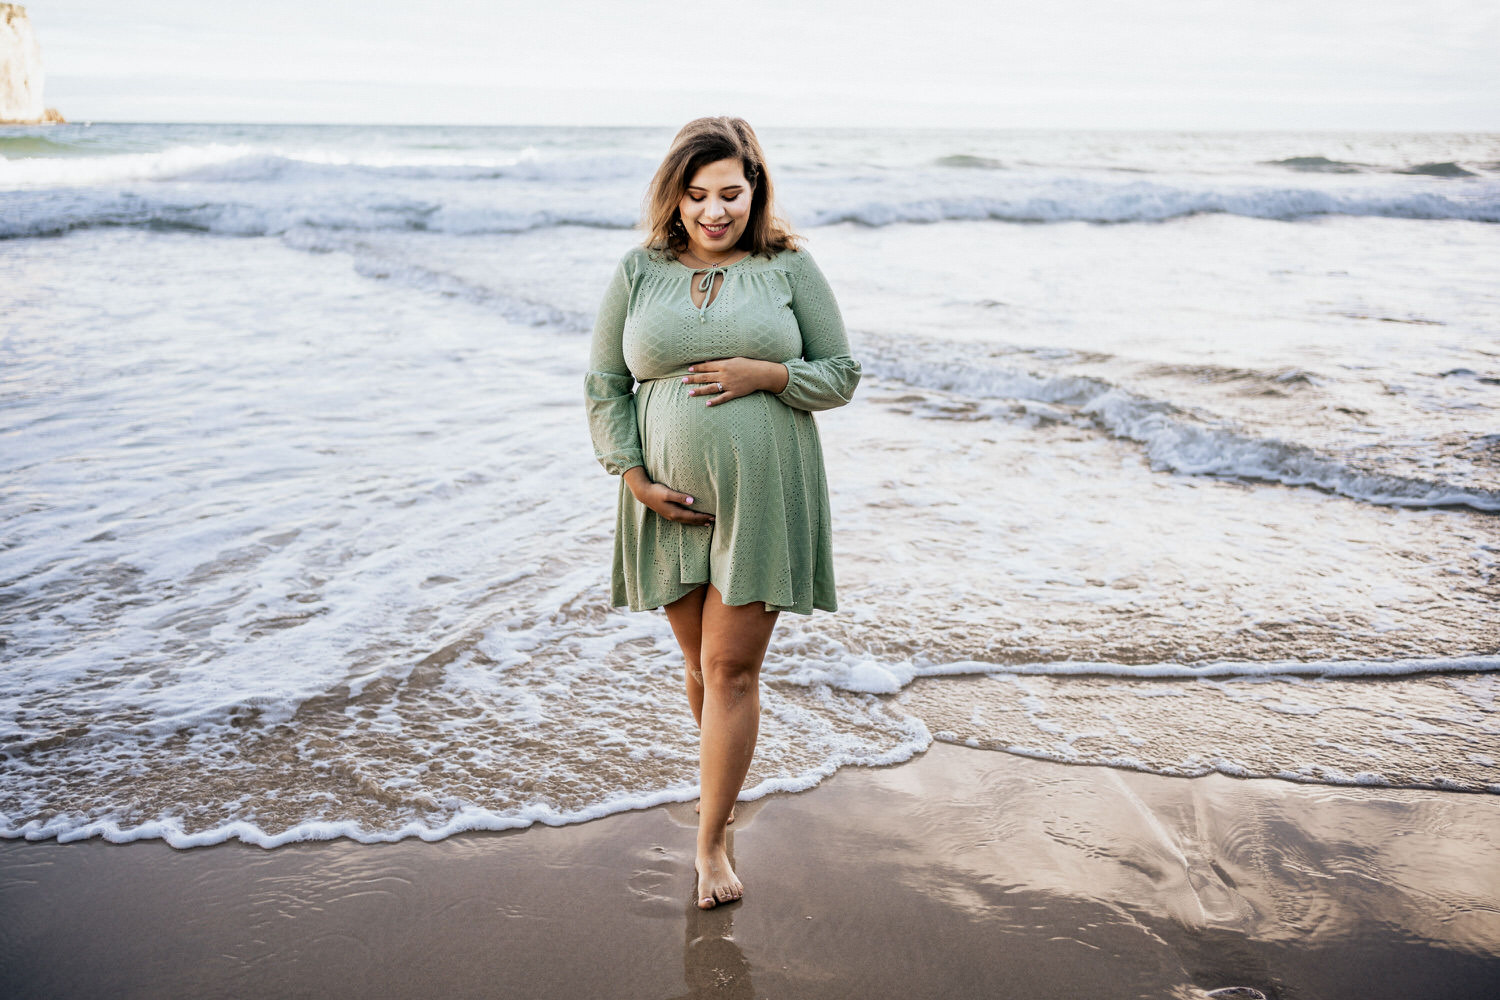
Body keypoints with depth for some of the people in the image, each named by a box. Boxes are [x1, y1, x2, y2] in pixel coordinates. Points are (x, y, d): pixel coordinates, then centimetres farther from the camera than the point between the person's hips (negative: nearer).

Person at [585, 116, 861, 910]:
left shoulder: (788, 268, 1)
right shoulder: (638, 271, 4)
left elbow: (840, 375, 3)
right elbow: (604, 387, 5)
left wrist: (765, 374, -15)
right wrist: (634, 477, -7)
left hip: (763, 497, -2)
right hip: (671, 502, 2)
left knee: (733, 668, -1)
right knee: (702, 663, 14)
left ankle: (711, 842, 12)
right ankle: (727, 780, 42)